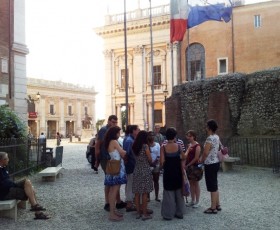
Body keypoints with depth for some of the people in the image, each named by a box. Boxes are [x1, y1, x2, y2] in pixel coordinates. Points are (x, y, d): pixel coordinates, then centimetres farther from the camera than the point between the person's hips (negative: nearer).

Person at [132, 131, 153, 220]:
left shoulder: (134, 146, 5)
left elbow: (135, 158, 8)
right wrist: (149, 162, 14)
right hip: (145, 170, -5)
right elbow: (150, 159, -6)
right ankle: (144, 214, 4)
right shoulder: (145, 146, -11)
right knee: (145, 193, 0)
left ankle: (138, 212, 16)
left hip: (136, 171, 5)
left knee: (137, 193, 8)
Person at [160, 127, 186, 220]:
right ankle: (179, 212, 24)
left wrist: (163, 165, 6)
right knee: (179, 192, 16)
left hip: (168, 172, -3)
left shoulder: (163, 147, -13)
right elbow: (183, 158, 4)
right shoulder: (178, 146, -6)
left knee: (169, 193, 7)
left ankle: (169, 214, 10)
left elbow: (162, 162, -16)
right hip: (177, 172, 3)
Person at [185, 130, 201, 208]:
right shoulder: (189, 145, 11)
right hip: (188, 166, 7)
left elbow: (196, 158, -16)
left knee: (196, 183, 2)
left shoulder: (197, 146, -12)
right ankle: (192, 200, 20)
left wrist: (188, 165, -13)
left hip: (194, 166, -7)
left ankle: (197, 201, 10)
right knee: (191, 183, 11)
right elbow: (186, 155, 11)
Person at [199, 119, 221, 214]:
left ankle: (213, 208, 7)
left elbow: (205, 152, -23)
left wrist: (201, 161, -5)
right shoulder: (217, 137, 8)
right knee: (214, 185, 17)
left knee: (212, 187, -1)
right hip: (215, 163, 9)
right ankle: (217, 205, 27)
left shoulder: (210, 138, -21)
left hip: (210, 165, -9)